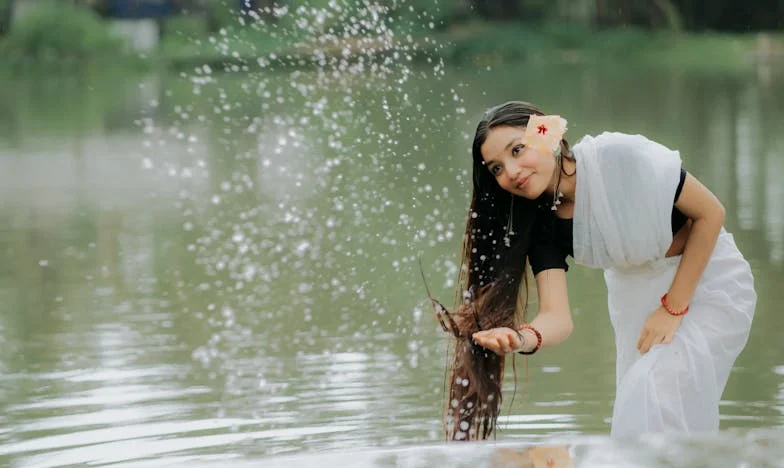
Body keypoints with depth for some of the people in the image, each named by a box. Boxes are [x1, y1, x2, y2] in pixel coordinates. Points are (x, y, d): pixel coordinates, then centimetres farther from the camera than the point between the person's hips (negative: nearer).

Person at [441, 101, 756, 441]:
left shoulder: (621, 155, -28)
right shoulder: (543, 223, -14)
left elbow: (710, 213, -18)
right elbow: (558, 317, -23)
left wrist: (673, 309, -17)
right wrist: (522, 338, -47)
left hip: (706, 279, -5)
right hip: (637, 294, 5)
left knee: (657, 392, -20)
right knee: (635, 403, 0)